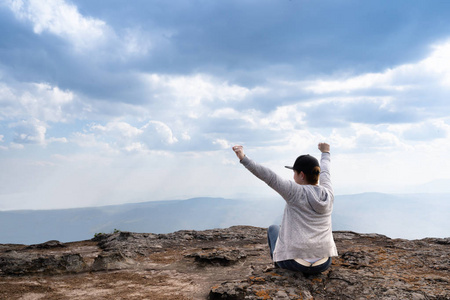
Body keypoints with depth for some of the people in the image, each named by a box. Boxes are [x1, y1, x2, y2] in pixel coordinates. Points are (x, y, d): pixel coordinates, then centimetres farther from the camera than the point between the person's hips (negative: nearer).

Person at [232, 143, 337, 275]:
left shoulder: (297, 192, -14)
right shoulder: (328, 194, 2)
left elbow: (269, 177, -21)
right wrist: (325, 153, 42)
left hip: (296, 263, -4)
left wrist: (244, 159, -22)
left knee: (273, 229, 27)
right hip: (323, 264, 5)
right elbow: (325, 171, 21)